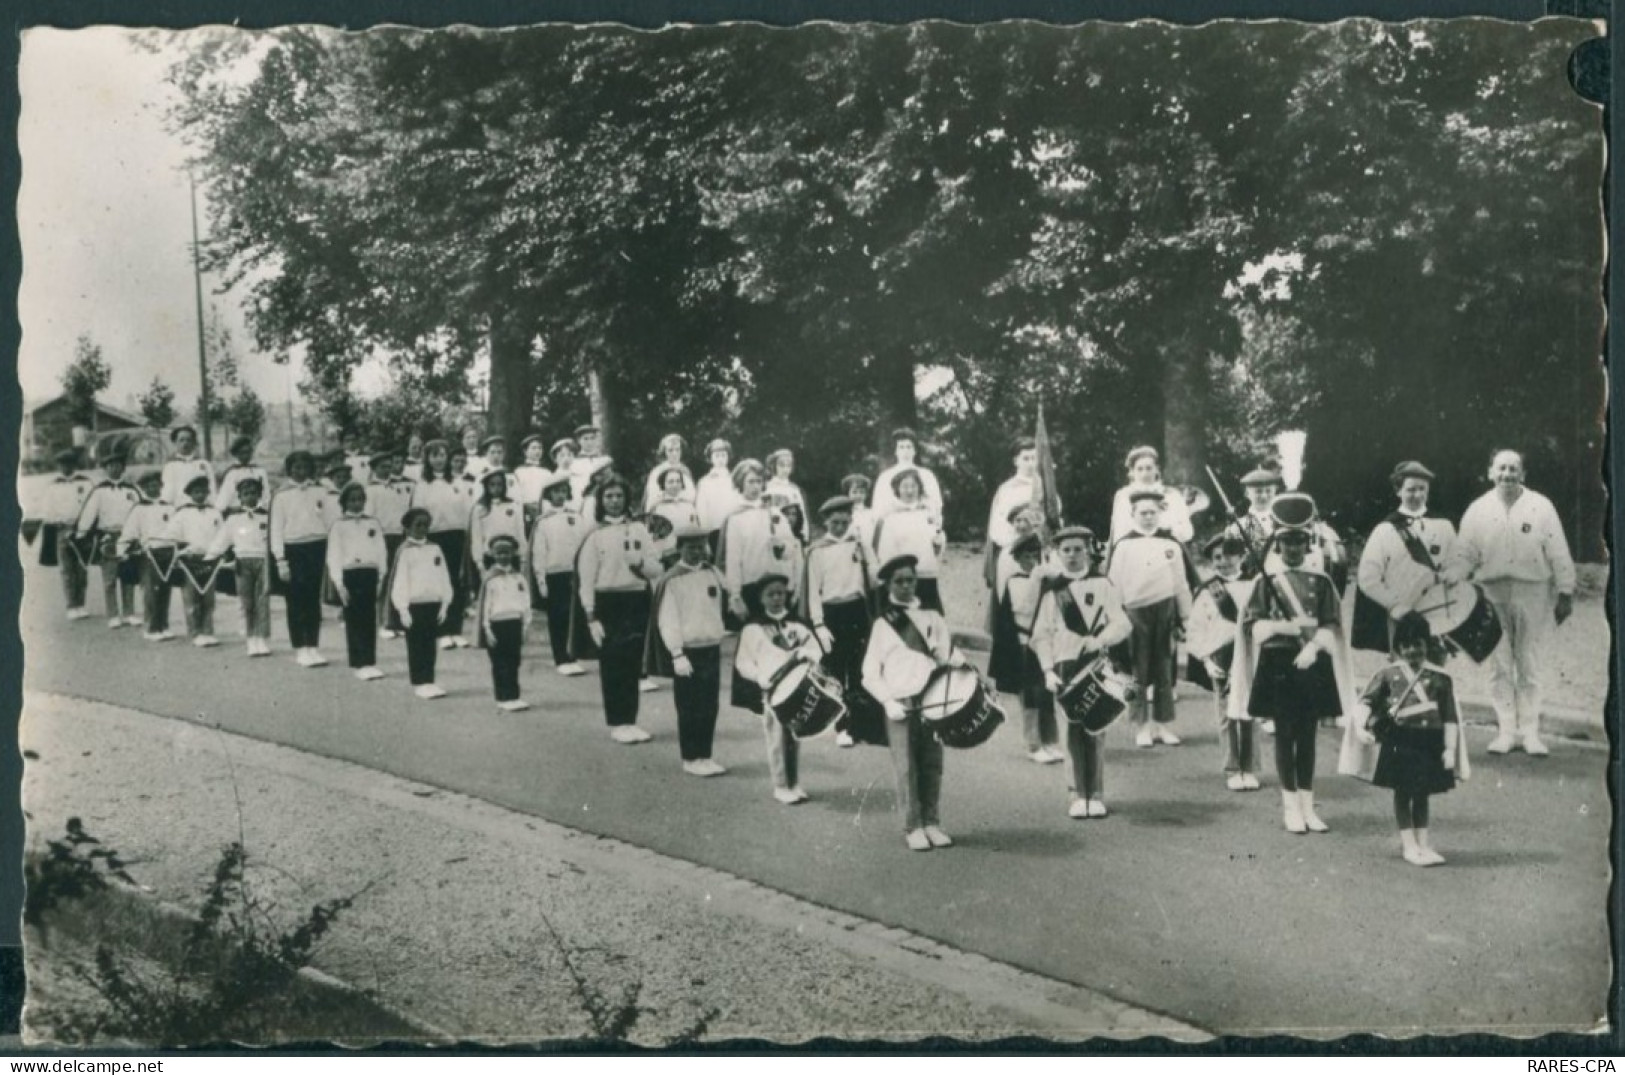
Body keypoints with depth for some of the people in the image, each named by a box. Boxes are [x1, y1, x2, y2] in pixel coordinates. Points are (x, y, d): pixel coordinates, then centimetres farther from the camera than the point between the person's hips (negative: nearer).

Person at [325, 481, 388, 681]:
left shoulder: (373, 524, 10)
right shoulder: (339, 526, 3)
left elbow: (381, 551, 10)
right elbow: (333, 556, 0)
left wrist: (381, 578, 3)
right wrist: (339, 583, -6)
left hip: (370, 574, 2)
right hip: (349, 574, -2)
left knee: (369, 619, 0)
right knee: (354, 620, -2)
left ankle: (368, 662, 2)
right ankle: (360, 664, 1)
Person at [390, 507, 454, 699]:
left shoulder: (435, 549, 6)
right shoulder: (405, 551, -6)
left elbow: (444, 577, 8)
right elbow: (399, 581, -8)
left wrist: (445, 603, 3)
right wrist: (403, 609, -11)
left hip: (433, 604, 4)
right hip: (414, 604, -4)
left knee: (430, 644, 9)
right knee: (416, 645, 3)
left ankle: (429, 681, 15)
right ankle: (419, 683, 9)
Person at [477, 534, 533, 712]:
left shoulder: (518, 576, 6)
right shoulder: (490, 578, -4)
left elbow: (525, 601, 9)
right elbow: (484, 604, -4)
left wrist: (525, 625, 5)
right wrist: (487, 630, -7)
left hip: (515, 622, 3)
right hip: (497, 623, -3)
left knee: (513, 662, 7)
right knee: (500, 663, 1)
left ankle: (513, 697, 12)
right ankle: (504, 698, 5)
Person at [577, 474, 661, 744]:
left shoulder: (639, 529, 7)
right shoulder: (595, 535, 0)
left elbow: (656, 570, 7)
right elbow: (586, 579, -3)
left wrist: (640, 562, -14)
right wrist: (591, 617, -8)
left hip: (636, 601, 2)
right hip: (607, 602, -2)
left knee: (632, 662, 6)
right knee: (612, 663, 2)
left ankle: (630, 721, 16)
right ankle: (616, 723, 10)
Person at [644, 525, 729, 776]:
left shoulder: (712, 574, 6)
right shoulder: (672, 580, -11)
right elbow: (667, 621, -12)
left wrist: (717, 640, 14)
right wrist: (677, 654, -17)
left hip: (712, 649, 5)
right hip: (687, 651, -5)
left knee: (709, 707, 9)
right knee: (689, 708, 2)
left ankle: (705, 756, 19)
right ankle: (690, 759, 12)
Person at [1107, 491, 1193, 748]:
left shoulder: (1171, 545, 5)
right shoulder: (1123, 545, -1)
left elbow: (1181, 583, 9)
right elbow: (1114, 585, 0)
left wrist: (1184, 618, 7)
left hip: (1165, 612, 2)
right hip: (1135, 614, -2)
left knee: (1164, 672, 8)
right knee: (1138, 672, 3)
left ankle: (1164, 725, 15)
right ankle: (1142, 727, 10)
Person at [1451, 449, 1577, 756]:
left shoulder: (1540, 507, 0)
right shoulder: (1478, 510, 4)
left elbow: (1558, 554, 0)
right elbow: (1464, 555, 2)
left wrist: (1565, 593, -2)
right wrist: (1446, 580, -15)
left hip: (1532, 593, -1)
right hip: (1493, 594, 1)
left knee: (1529, 667, 3)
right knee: (1499, 666, 4)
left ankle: (1530, 732, 9)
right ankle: (1506, 730, 10)